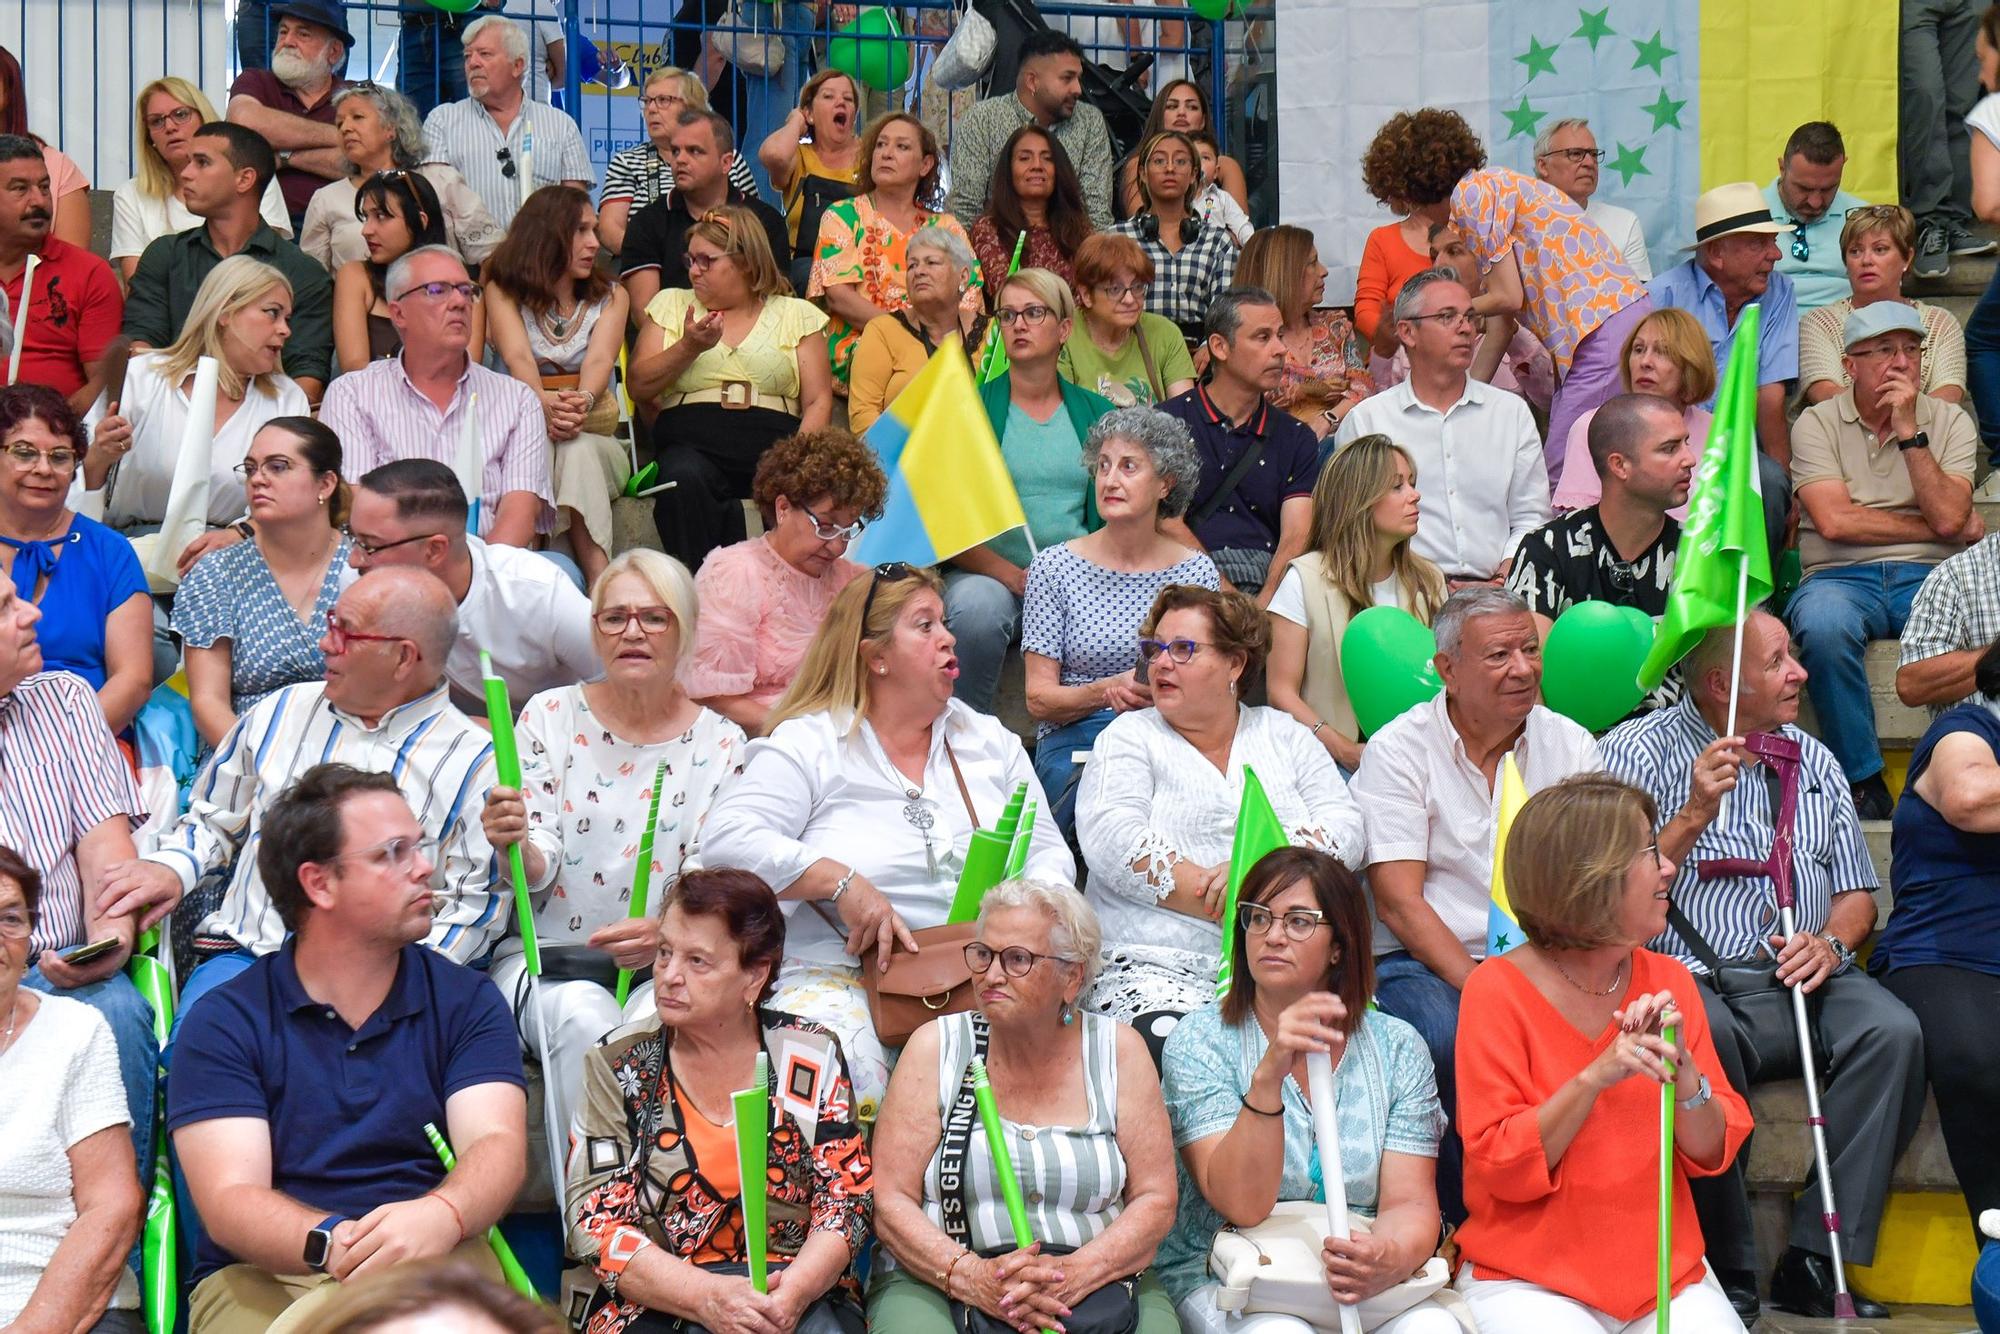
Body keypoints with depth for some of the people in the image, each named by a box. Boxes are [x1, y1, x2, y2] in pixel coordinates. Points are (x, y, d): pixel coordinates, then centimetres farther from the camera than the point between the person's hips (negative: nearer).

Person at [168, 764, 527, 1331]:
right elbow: (229, 1200, -6)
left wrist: (438, 1218, -29)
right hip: (264, 1277, -1)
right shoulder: (222, 1023, 5)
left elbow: (496, 1144, -4)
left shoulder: (467, 1002, 12)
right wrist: (331, 1242, -29)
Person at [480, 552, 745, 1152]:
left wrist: (669, 933, -22)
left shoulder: (721, 743, 6)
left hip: (663, 966, 0)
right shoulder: (551, 717, 5)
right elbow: (539, 871, -1)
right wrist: (516, 846, -26)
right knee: (585, 1018, -33)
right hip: (546, 954, 0)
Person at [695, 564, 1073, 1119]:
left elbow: (1048, 855, 18)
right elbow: (726, 839, -10)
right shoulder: (809, 745, 2)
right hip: (840, 973, -4)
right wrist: (841, 882, -19)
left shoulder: (990, 741, 19)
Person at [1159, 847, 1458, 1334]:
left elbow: (1411, 1203, -2)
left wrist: (1390, 1258, -26)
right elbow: (1241, 1205, -15)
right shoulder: (1199, 1042, -3)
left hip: (1363, 1283, 2)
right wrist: (1269, 1075, -29)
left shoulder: (1397, 1047, 5)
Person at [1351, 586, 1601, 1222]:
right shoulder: (1399, 750, -2)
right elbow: (1399, 903, -9)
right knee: (1453, 1035, -35)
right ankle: (1462, 1222, -15)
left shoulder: (1569, 745, 9)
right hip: (1420, 963, -3)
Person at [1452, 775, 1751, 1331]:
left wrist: (1682, 1068, -14)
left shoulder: (1668, 980, 6)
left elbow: (1713, 1153, 5)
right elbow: (1502, 1168, -11)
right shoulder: (1497, 989, -7)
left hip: (1665, 1271, 4)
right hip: (1530, 1279, -4)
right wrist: (1595, 1078, -22)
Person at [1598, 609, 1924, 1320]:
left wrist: (1830, 941, 0)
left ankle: (1816, 1263, -21)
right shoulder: (1638, 752, 4)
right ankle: (1730, 1273, -23)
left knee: (1892, 1032, -26)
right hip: (1694, 980, -4)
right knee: (1704, 1037, -37)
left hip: (1804, 976, 4)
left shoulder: (1810, 758, 19)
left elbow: (1857, 891, 22)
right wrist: (1693, 815, -15)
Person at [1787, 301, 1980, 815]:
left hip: (1930, 579, 1)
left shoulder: (1949, 422, 12)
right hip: (1841, 578, -1)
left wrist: (1910, 431, -8)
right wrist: (1951, 529, -1)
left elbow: (1947, 516, -5)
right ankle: (1862, 778, -22)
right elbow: (1835, 521, -8)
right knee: (1823, 626, -37)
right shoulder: (1818, 423, 7)